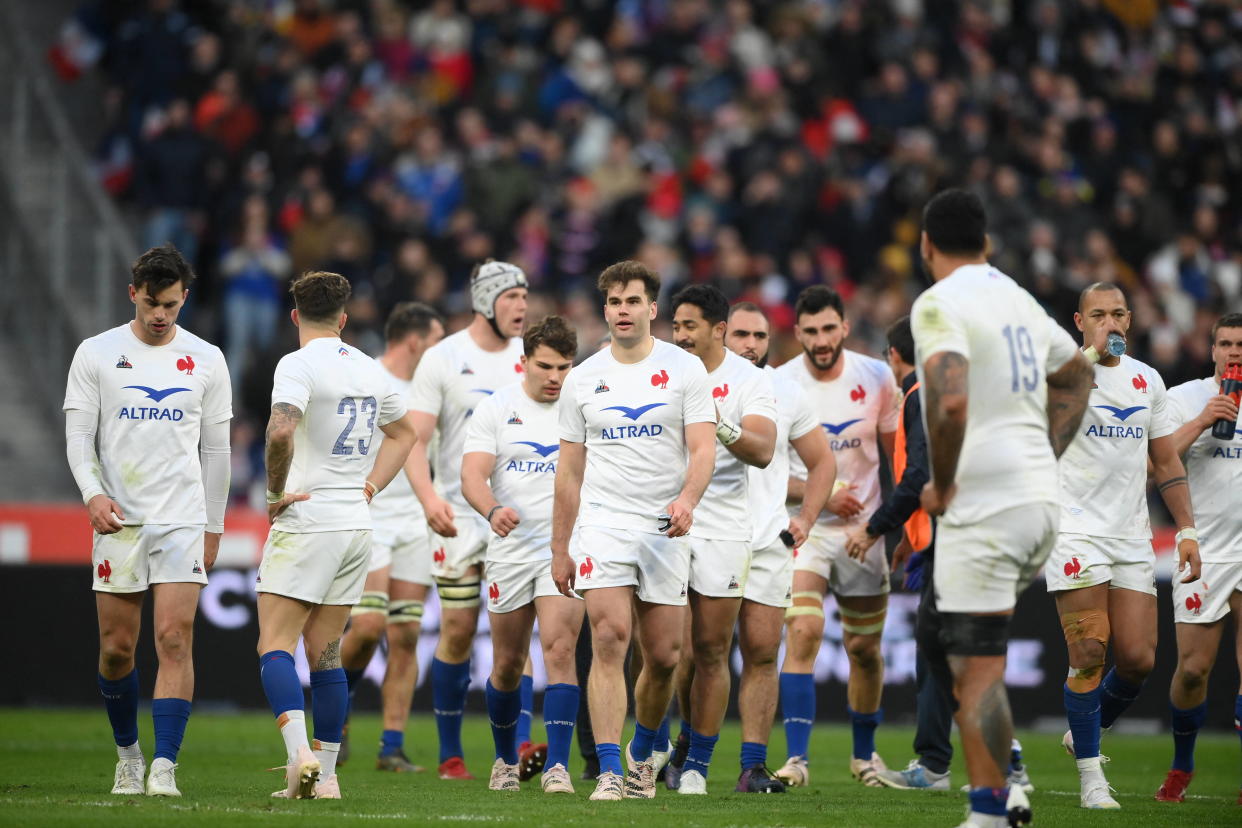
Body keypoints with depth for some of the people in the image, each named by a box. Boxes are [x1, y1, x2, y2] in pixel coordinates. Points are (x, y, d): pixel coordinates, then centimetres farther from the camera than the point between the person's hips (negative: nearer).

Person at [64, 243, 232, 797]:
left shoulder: (206, 359, 6)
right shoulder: (96, 354, 3)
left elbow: (216, 449, 12)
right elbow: (78, 435, 1)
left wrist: (213, 526, 12)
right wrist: (93, 493, -16)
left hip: (182, 521, 0)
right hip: (118, 520, 0)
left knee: (175, 641, -12)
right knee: (117, 648, 3)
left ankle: (164, 767, -15)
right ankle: (128, 754, 23)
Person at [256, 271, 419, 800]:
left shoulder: (298, 365, -10)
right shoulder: (370, 370, 12)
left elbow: (281, 430, -27)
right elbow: (404, 433, 28)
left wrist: (276, 491, -13)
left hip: (306, 520, -7)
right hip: (356, 524, 7)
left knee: (275, 646, -6)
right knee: (325, 653, 10)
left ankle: (300, 753, -24)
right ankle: (326, 775, 8)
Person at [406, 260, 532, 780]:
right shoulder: (443, 359, -3)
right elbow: (414, 439, -7)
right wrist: (428, 497, -22)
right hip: (460, 515, -2)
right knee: (458, 632, 0)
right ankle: (450, 755, 10)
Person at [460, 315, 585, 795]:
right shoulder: (495, 410, 2)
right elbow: (472, 476, -7)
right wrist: (493, 510, -29)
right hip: (509, 552, 1)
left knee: (560, 652, -16)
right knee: (508, 664, 9)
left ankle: (557, 766, -17)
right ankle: (506, 759, 29)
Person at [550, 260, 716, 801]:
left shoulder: (685, 369, 2)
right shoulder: (583, 378, 8)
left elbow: (703, 447, -5)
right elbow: (570, 470, 12)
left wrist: (687, 499, -24)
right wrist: (559, 548, 10)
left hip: (663, 530, 0)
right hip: (602, 523, 0)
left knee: (664, 656, 3)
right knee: (609, 640, -15)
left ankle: (642, 753, 29)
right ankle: (609, 772, -18)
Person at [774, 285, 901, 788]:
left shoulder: (876, 378, -4)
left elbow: (899, 454, 7)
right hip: (803, 526, -2)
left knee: (864, 647, 11)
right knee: (803, 632, -21)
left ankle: (864, 753, 32)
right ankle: (796, 758, -22)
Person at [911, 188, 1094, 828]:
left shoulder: (939, 305, -10)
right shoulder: (1019, 298, 16)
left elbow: (951, 401, -26)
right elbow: (1077, 374, 31)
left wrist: (941, 485, -12)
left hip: (984, 508, -8)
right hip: (1041, 499, 8)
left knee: (976, 668, -7)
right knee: (945, 641, 18)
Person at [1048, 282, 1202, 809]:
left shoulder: (1147, 380, 13)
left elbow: (1166, 463, 18)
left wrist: (1186, 530, 11)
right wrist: (1092, 351, -23)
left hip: (1132, 539, 5)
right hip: (1077, 531, -5)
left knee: (1138, 659, -1)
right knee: (1088, 655, -10)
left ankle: (1084, 735, 26)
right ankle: (1090, 775, 0)